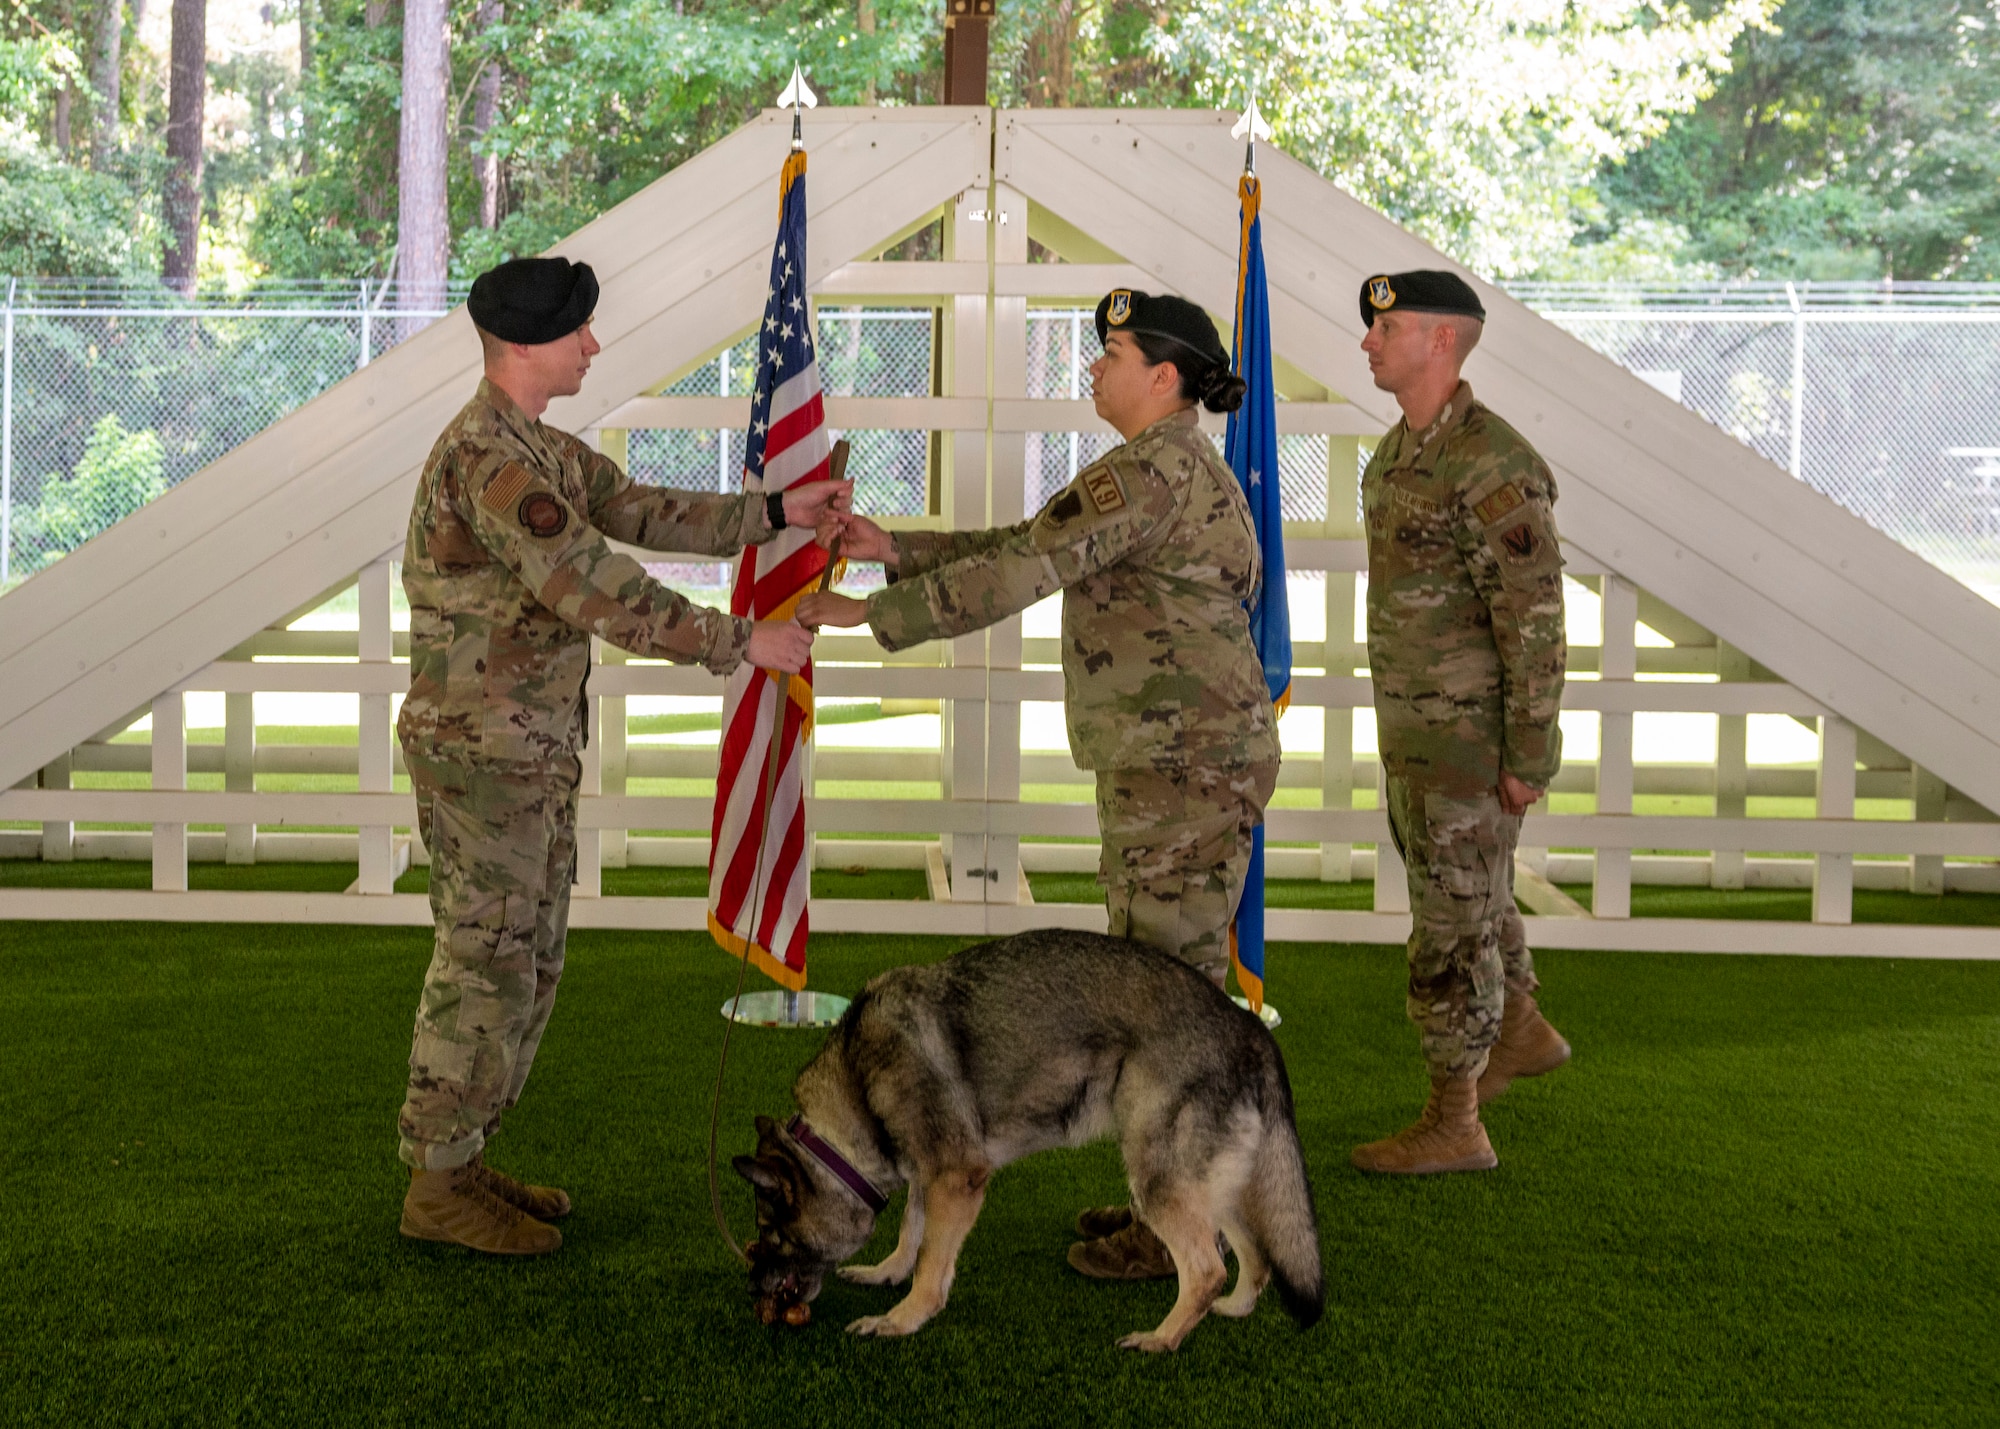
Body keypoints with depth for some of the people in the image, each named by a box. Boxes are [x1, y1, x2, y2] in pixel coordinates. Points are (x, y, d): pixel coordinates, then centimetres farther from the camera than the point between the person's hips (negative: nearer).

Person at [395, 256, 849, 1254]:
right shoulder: (487, 459, -21)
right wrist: (742, 643, -20)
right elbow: (599, 594, -25)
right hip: (480, 754, -10)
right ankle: (437, 1188, 9)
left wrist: (778, 513, 9)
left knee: (524, 965, 15)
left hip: (532, 755, 10)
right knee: (484, 969, -2)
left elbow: (644, 514, 16)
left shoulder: (544, 450, 12)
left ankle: (461, 1163, 25)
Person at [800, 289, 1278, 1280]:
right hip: (1177, 763, 10)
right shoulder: (1179, 471, 18)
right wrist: (891, 547, 11)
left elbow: (1017, 575, -24)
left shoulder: (1149, 470, -17)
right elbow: (1028, 551, 18)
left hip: (1186, 768, -10)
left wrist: (865, 614, -17)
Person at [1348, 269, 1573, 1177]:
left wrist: (1529, 757, -20)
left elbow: (1536, 618, -22)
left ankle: (1452, 1126, 9)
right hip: (1421, 719, 10)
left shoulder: (1493, 466, -24)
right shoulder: (1409, 450, 8)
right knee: (1456, 886, 24)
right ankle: (1522, 1033, 45)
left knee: (1450, 924, -2)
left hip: (1471, 735, -10)